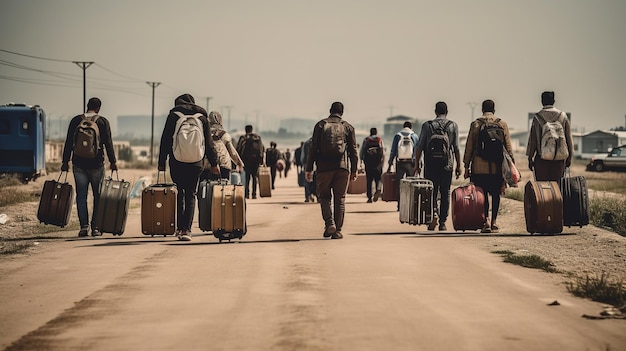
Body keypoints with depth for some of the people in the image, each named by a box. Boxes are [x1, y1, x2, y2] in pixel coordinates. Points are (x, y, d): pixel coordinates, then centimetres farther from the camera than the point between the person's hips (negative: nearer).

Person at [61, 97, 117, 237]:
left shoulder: (75, 120, 5)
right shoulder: (103, 121, -1)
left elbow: (68, 143, 5)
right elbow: (108, 143, -4)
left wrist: (65, 161, 10)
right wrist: (113, 161, 2)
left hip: (79, 164, 2)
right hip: (96, 163, -2)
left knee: (81, 196, 4)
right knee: (98, 196, 6)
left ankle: (84, 225, -5)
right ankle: (95, 227, 3)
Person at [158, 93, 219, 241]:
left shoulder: (173, 116, 3)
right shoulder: (202, 117, 7)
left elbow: (165, 141, 1)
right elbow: (209, 143, 7)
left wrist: (161, 162, 6)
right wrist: (214, 163, 13)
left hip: (176, 163, -1)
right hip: (196, 163, 1)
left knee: (178, 194, 13)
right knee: (190, 195, 5)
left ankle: (179, 227, 8)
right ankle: (186, 230, -4)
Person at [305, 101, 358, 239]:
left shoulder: (320, 125, 5)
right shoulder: (348, 127, 8)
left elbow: (313, 148, 1)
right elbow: (353, 150, 7)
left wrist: (309, 169, 3)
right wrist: (354, 170, 13)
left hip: (324, 167, -1)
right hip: (342, 167, 1)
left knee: (324, 197, 10)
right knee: (340, 199, 6)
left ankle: (329, 223, -11)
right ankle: (337, 230, 6)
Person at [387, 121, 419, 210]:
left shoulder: (397, 135, 4)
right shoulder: (414, 136, 4)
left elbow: (393, 151, 3)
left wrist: (390, 164, 6)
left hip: (400, 163, 0)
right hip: (411, 163, 0)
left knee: (399, 184, 5)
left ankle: (400, 205, 0)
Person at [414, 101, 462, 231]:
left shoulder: (426, 125, 2)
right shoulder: (453, 126, 3)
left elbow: (419, 147, 0)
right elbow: (456, 148, 2)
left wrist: (416, 164, 7)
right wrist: (458, 166, 7)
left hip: (430, 165, 0)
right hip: (447, 165, 0)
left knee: (431, 192, 8)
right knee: (445, 194, 7)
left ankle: (433, 212, -16)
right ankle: (443, 222, 6)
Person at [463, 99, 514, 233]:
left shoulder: (475, 124, 2)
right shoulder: (502, 124, 5)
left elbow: (469, 147, 1)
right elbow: (508, 147, 3)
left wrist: (467, 166, 6)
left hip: (480, 167, -1)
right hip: (497, 167, 1)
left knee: (482, 194, 5)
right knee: (496, 194, 9)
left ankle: (486, 220, -10)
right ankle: (494, 222, 10)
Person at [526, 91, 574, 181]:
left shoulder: (537, 117, -3)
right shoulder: (563, 116, 3)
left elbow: (532, 140, 0)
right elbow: (569, 138, 6)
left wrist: (530, 158, 7)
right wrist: (569, 157, 13)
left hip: (542, 157, -2)